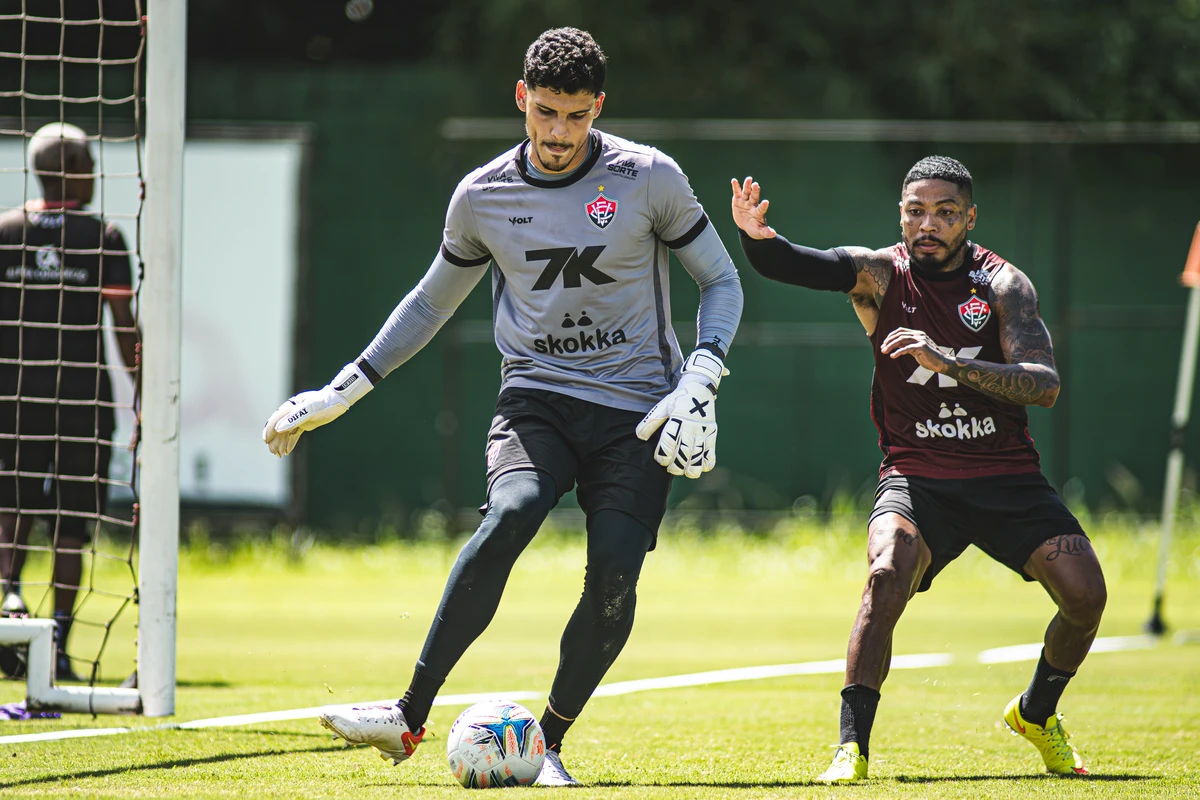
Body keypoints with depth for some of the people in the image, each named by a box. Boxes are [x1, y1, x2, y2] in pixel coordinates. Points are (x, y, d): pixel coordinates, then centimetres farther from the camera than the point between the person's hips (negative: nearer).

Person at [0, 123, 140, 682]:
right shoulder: (103, 238, -2)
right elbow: (124, 326, -3)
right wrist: (143, 399, 4)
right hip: (84, 397, -1)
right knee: (70, 525, 5)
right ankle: (59, 647, 1)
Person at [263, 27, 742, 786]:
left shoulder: (649, 179, -3)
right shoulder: (483, 196, 4)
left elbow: (721, 281, 6)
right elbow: (432, 302, 20)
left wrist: (699, 380, -10)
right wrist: (343, 391, 16)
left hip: (636, 411, -1)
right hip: (535, 397, 1)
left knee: (614, 581, -17)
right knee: (509, 516, -29)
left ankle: (548, 742, 5)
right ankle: (410, 717, -28)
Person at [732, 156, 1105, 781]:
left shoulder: (1002, 284, -5)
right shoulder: (881, 275, -4)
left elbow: (1044, 385, -19)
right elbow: (794, 266, -21)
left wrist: (947, 361, -32)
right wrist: (756, 237, -45)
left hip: (1007, 478, 2)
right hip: (916, 477, -1)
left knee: (1085, 593, -12)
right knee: (887, 574, -30)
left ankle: (1036, 713, 19)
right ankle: (852, 747, -24)